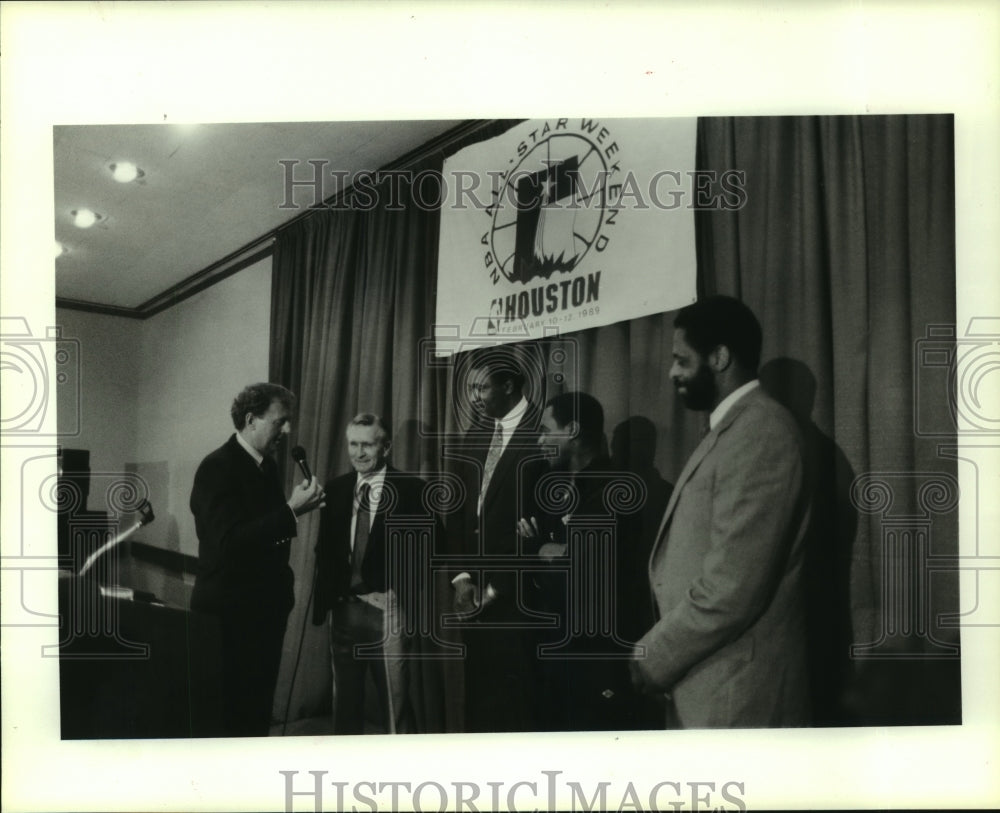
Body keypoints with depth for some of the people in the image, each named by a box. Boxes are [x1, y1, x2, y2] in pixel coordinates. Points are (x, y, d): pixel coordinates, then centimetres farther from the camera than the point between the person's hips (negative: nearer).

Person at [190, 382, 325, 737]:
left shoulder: (267, 465, 9)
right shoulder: (217, 468, -18)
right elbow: (230, 542, -28)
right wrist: (291, 511, -30)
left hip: (266, 605, 9)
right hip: (231, 610, -8)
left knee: (259, 707, 17)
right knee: (231, 712, 2)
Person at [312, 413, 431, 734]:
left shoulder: (411, 489, -7)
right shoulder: (335, 488, 7)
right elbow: (325, 550, 10)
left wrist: (405, 588, -15)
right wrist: (324, 600, 2)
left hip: (386, 608, -4)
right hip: (344, 608, 5)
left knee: (394, 700, 3)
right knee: (345, 697, 18)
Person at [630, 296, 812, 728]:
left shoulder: (759, 431, -19)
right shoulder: (729, 430, 14)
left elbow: (731, 589, -25)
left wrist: (646, 661, -14)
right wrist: (654, 649, 8)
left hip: (736, 695, -9)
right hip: (704, 688, 9)